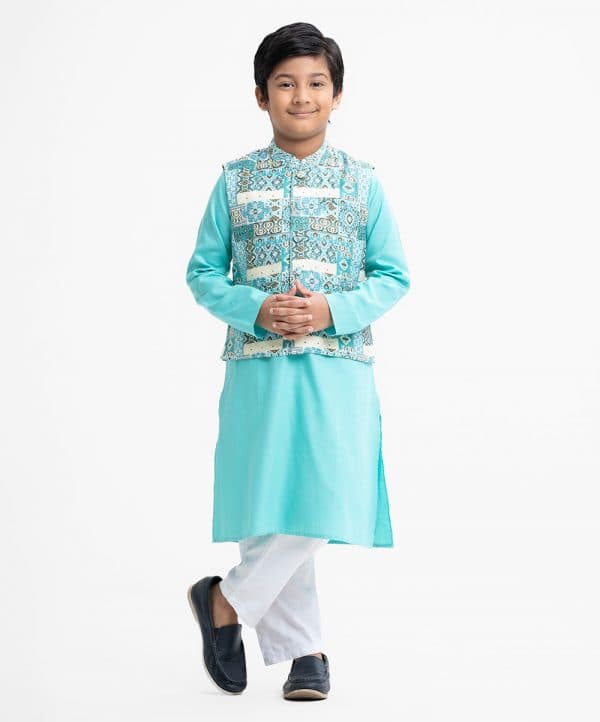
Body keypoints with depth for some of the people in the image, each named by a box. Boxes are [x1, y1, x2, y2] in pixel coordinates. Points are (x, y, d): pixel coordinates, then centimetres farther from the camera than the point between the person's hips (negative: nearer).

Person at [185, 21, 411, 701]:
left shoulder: (360, 181, 5)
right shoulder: (236, 181, 5)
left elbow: (393, 277, 5)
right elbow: (203, 272, 7)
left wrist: (333, 309, -12)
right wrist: (255, 309, -12)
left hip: (337, 369, 0)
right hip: (257, 365, 0)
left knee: (321, 509, -9)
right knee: (270, 512, 2)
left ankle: (226, 600, 10)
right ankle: (302, 649, 15)